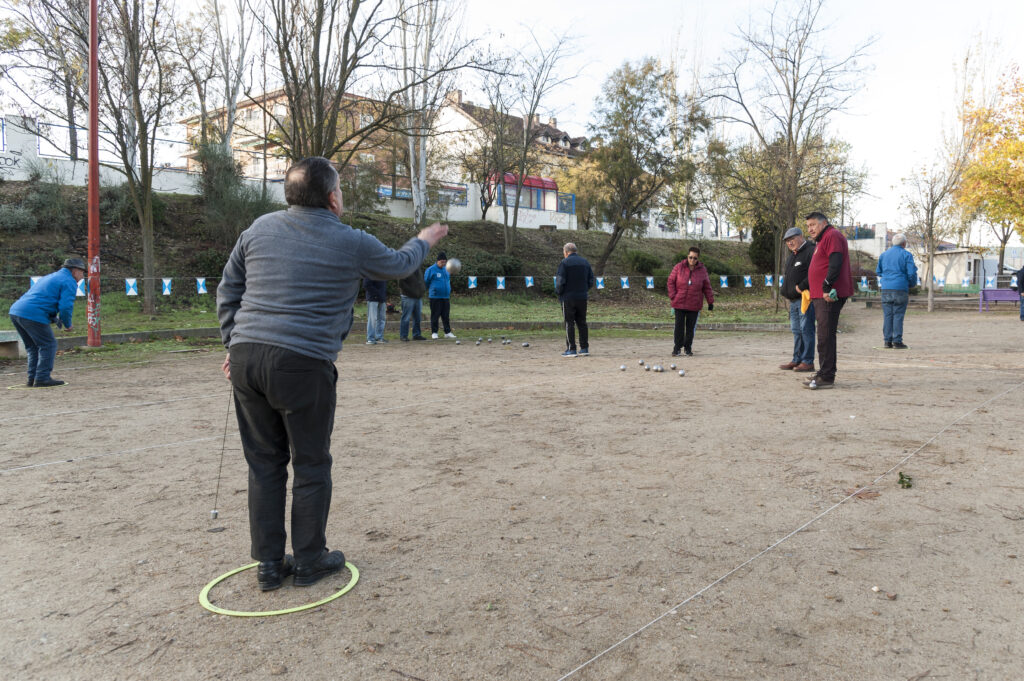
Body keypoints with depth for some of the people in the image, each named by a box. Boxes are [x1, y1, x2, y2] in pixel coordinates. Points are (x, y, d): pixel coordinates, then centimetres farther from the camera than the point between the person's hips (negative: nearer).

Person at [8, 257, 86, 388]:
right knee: (48, 345, 0)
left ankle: (32, 378, 20)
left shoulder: (50, 277, 29)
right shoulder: (69, 282, -1)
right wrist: (67, 324, 2)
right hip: (33, 316, -9)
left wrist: (55, 319, 20)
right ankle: (42, 378, -3)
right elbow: (66, 306, -14)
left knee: (33, 347, 19)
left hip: (15, 311, 9)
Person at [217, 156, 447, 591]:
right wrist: (423, 242, 36)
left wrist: (234, 345, 19)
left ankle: (268, 564, 22)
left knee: (264, 464, 13)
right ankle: (310, 561, 21)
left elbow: (228, 291, 14)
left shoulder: (260, 228, 11)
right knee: (311, 466, 9)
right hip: (302, 365, -5)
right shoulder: (351, 243, -2)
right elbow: (398, 264, 16)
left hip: (246, 356, 5)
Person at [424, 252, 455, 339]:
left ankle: (448, 332, 12)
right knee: (435, 315, 0)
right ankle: (434, 332, 7)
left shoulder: (446, 270, 12)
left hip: (446, 297, 5)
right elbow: (426, 282, 2)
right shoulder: (431, 270, -6)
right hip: (435, 297, -5)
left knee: (446, 315, 7)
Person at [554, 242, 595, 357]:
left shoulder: (564, 262, -8)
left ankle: (571, 349, -3)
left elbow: (560, 281, -13)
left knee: (569, 323, -2)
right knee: (582, 322, 10)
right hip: (582, 297, 6)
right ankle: (585, 349, 12)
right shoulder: (585, 262, 12)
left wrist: (558, 291, 2)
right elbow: (591, 280, 12)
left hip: (568, 297, -6)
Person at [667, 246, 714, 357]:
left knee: (691, 327, 4)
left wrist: (711, 302, 3)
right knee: (679, 326, -1)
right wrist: (673, 296, -5)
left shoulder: (702, 270, 1)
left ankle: (688, 348, 16)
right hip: (679, 303, -1)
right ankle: (677, 348, 7)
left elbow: (707, 288, 6)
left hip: (694, 305, 1)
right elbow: (671, 281, 3)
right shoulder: (679, 267, -2)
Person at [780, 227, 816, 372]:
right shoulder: (792, 255, 21)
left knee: (806, 330, -7)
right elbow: (787, 275, 29)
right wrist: (786, 292, 13)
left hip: (805, 298, -9)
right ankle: (797, 360, 18)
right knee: (796, 331, 12)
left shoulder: (811, 251, -10)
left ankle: (808, 361, -2)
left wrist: (801, 287, -19)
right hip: (793, 300, 9)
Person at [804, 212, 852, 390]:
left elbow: (835, 264, -20)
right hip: (821, 296, 11)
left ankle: (826, 377, -12)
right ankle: (824, 373, 21)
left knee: (825, 337, -12)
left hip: (829, 296, -11)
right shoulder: (823, 240, 26)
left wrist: (827, 287, -24)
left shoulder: (832, 236, -7)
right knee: (825, 336, 14)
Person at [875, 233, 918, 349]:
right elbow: (912, 273, -5)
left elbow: (878, 271, 19)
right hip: (900, 288, -4)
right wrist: (911, 285, 12)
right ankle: (897, 341, -3)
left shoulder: (884, 254, 13)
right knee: (898, 315, -2)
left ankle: (887, 340, 3)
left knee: (887, 315, 4)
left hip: (885, 288, 4)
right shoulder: (906, 255, 0)